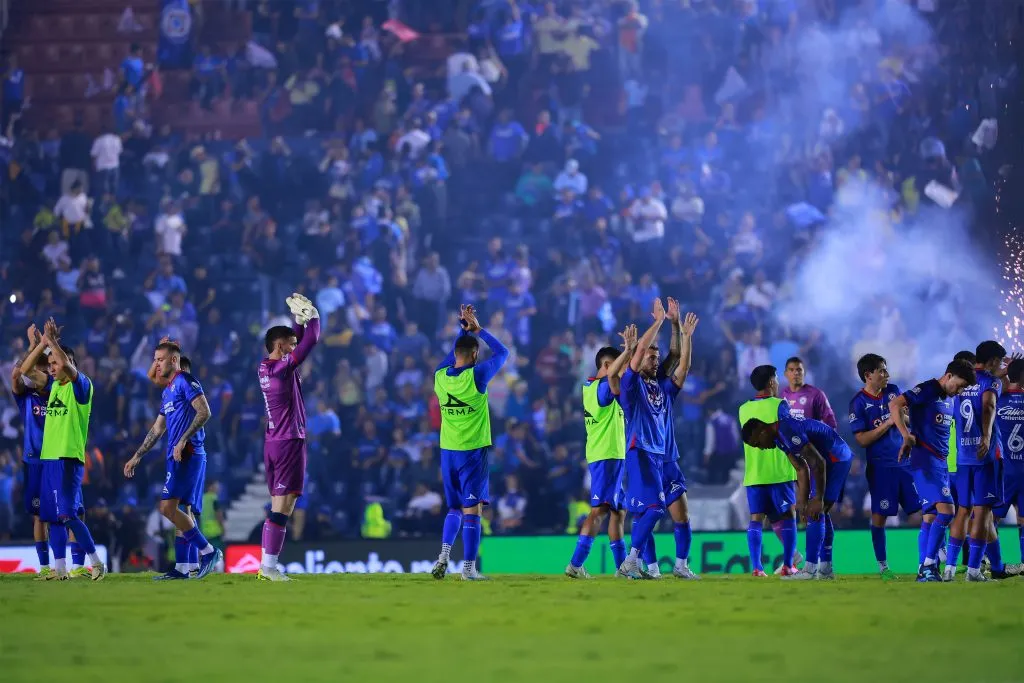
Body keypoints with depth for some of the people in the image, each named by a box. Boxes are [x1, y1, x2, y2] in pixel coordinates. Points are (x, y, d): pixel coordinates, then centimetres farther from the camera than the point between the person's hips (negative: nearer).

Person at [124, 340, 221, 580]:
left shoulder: (185, 381, -6)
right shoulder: (167, 392, 23)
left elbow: (204, 412, -17)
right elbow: (157, 430, 28)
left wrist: (183, 440, -21)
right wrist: (137, 457, 26)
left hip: (188, 454, -10)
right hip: (177, 457, 10)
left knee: (168, 507, -15)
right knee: (182, 511, 8)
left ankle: (208, 551, -10)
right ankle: (182, 568, 8)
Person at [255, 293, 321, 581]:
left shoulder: (265, 367, 10)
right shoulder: (284, 367, -14)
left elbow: (297, 339, 25)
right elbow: (310, 341, -11)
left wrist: (300, 320, 16)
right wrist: (312, 315, 3)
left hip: (272, 442, 9)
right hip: (289, 442, -9)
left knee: (278, 506, 11)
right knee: (283, 506, -9)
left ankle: (266, 565, 10)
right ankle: (270, 565, -13)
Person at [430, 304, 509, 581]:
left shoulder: (440, 376, 1)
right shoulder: (477, 376, -13)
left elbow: (454, 354, 24)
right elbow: (502, 352, 1)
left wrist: (464, 329, 24)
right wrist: (478, 329, 8)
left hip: (448, 451, 5)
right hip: (473, 452, -5)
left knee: (455, 509, 17)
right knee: (472, 509, -2)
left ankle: (444, 555, 0)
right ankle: (468, 567, -4)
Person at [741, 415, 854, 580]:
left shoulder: (788, 431, -23)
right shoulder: (780, 437, 9)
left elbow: (818, 462, -26)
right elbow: (801, 469, 17)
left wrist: (819, 499, -22)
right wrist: (803, 501, 14)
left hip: (836, 459, -11)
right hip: (841, 459, 11)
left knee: (816, 512, -12)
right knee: (821, 513, 14)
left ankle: (810, 569, -13)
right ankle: (826, 569, 17)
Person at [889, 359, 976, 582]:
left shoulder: (949, 399, 18)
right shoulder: (927, 390, -9)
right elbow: (894, 405, -19)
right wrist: (907, 437, -22)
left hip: (941, 462, 9)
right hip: (925, 461, -9)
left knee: (932, 517, 8)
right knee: (946, 511, -18)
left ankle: (927, 570, 11)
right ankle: (928, 566, -14)